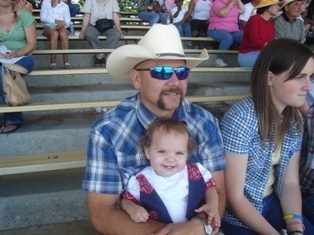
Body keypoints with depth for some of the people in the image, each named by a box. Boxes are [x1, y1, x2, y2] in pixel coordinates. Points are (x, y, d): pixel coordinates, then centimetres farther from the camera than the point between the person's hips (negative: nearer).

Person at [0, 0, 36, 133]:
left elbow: (31, 43, -5)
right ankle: (13, 117, -19)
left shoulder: (24, 15, -1)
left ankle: (12, 118, -18)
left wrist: (17, 53, -23)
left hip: (22, 58, -2)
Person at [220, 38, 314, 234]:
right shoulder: (240, 119, -24)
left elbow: (290, 182, 0)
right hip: (238, 216, -5)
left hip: (272, 203, 6)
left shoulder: (295, 119, -3)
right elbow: (235, 198, -20)